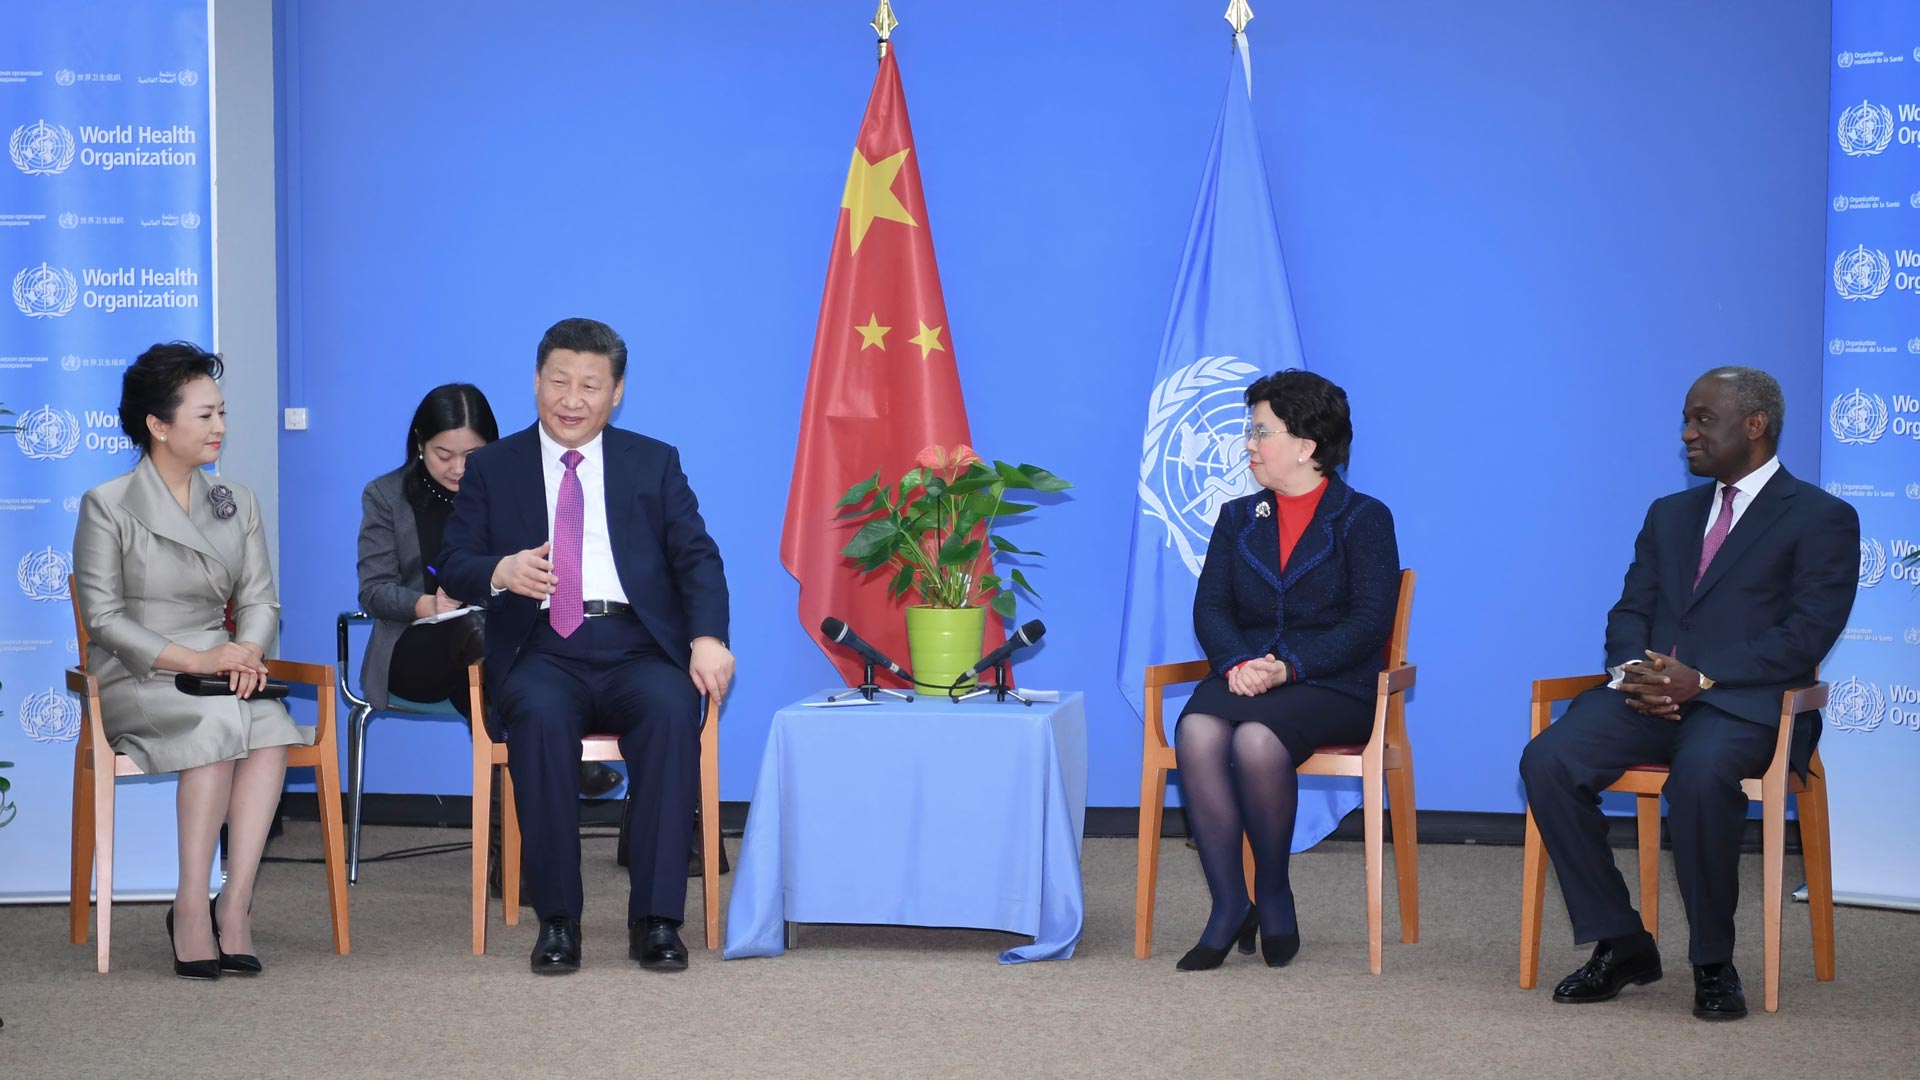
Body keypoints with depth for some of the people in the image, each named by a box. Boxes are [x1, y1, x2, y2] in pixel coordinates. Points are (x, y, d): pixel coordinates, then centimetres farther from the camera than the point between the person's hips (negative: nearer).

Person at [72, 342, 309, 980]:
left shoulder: (237, 505, 16)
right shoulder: (108, 507, 1)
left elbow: (260, 600, 10)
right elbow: (104, 618, -6)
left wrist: (248, 651, -14)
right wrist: (194, 660, -18)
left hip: (221, 677, 4)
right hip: (134, 682, -4)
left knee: (271, 728, -31)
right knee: (221, 722, -35)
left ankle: (235, 905, -32)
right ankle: (192, 906, -30)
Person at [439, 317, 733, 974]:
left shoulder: (655, 464, 17)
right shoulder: (492, 468, 16)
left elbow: (696, 557, 7)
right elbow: (452, 567, 8)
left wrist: (708, 637, -13)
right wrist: (500, 573, -17)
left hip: (637, 648, 0)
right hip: (542, 652, 0)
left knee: (671, 710, -33)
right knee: (540, 715, -35)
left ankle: (656, 919, -29)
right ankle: (557, 919, -26)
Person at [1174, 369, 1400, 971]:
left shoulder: (1363, 519, 4)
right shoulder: (1238, 519, 20)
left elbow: (1369, 621, -7)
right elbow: (1210, 606, 9)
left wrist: (1286, 668, -18)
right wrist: (1237, 664, -14)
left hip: (1330, 687, -4)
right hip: (1244, 677, 4)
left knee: (1256, 740, -36)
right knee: (1197, 732, -31)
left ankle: (1273, 894, -13)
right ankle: (1229, 905, -24)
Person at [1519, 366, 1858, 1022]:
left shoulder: (1822, 519, 4)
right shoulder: (1669, 514, 24)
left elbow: (1808, 633, -8)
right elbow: (1630, 612, 18)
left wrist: (1701, 679, -19)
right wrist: (1635, 670, -7)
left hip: (1745, 702, -6)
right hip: (1650, 694, 6)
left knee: (1701, 772, -39)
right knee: (1548, 761, -23)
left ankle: (1713, 963, -20)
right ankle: (1619, 944, -11)